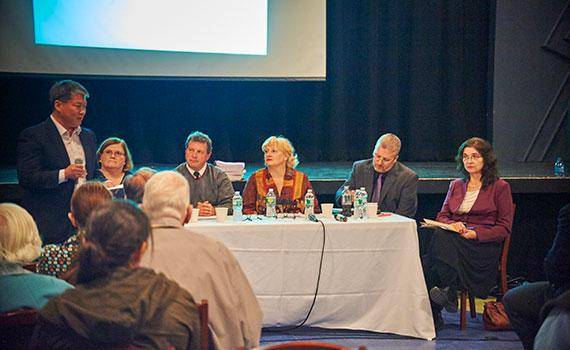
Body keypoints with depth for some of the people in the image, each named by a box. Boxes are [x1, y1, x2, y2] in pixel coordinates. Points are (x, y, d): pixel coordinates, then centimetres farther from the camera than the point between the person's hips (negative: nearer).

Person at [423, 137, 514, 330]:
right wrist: (452, 225, -6)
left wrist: (475, 234, -13)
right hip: (452, 240, 4)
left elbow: (504, 228, 3)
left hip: (483, 245, -4)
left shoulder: (500, 187, 8)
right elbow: (442, 216, 19)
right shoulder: (456, 185, 23)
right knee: (440, 234, -34)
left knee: (441, 238, -34)